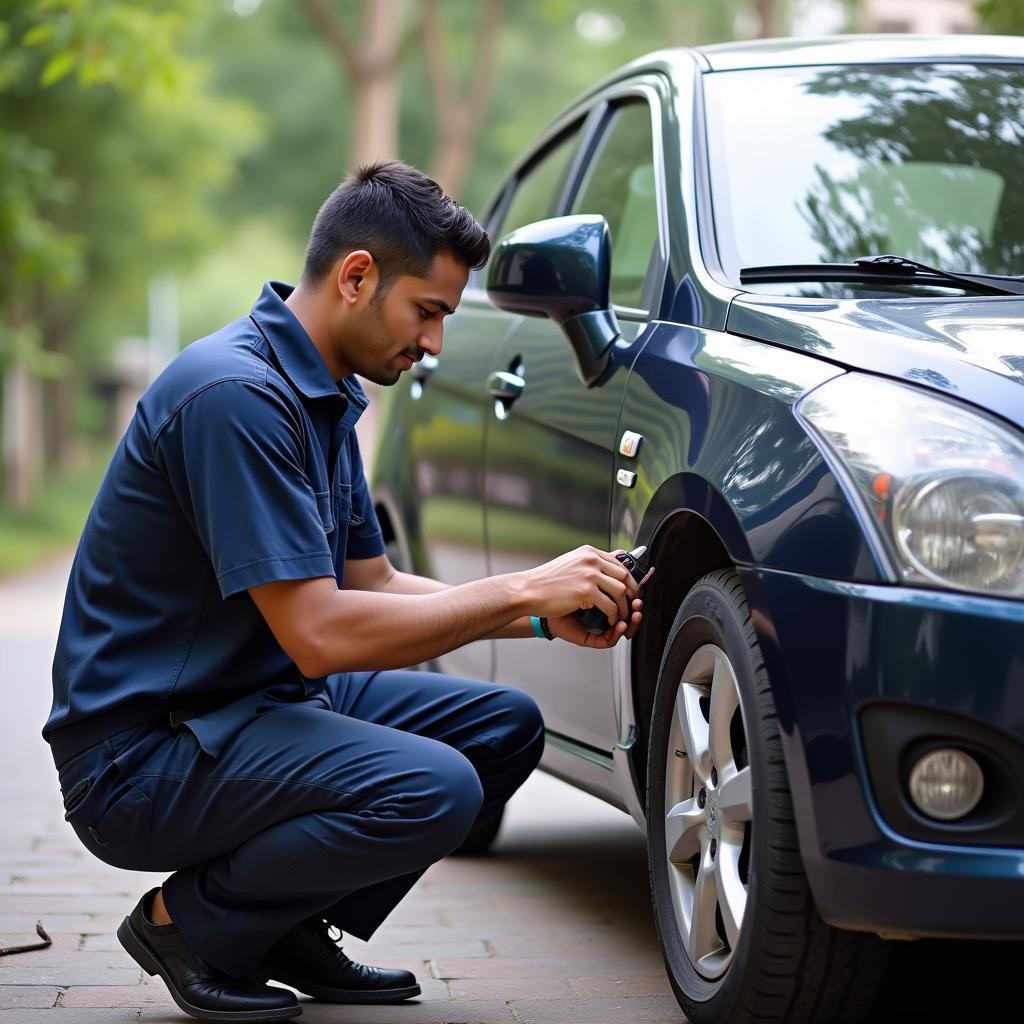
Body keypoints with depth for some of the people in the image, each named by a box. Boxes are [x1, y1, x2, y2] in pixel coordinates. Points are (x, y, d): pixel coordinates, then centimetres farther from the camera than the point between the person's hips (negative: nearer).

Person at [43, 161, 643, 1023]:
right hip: (143, 749, -10)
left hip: (261, 698, 10)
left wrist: (546, 614, 3)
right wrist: (524, 591, -19)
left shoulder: (321, 394, 11)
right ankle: (191, 921, -5)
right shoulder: (236, 394, -23)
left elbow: (373, 583, 16)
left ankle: (292, 932, 10)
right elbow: (320, 633, -27)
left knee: (503, 725, 6)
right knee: (430, 789, -28)